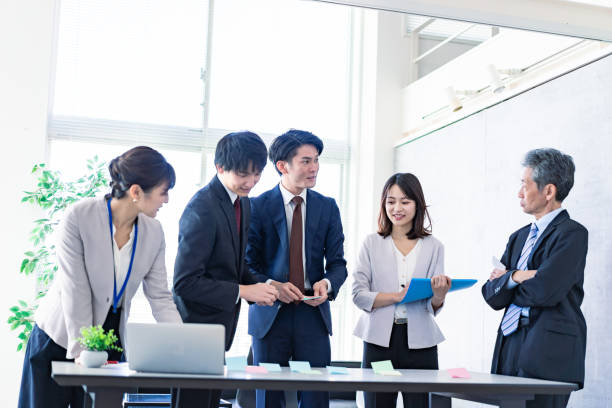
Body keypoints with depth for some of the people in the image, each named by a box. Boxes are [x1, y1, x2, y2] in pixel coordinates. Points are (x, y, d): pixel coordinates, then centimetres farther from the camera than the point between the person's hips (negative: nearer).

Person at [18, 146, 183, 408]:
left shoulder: (153, 232, -4)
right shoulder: (79, 217, -18)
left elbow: (160, 297, -3)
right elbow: (75, 290, -19)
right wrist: (82, 349, -20)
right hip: (59, 337, -3)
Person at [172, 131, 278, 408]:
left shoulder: (243, 203, 8)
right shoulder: (202, 209, -21)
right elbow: (185, 282, -23)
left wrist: (256, 287, -2)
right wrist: (242, 292, -22)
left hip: (221, 328, 9)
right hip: (196, 326, -9)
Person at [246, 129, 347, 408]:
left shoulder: (327, 207, 8)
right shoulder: (258, 206, -1)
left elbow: (338, 262, 9)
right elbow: (248, 265, -1)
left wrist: (327, 283, -13)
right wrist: (271, 285, -20)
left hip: (313, 313, 2)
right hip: (270, 315, -2)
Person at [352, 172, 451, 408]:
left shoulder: (433, 247, 8)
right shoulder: (372, 244, 7)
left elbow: (433, 308, 4)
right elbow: (358, 295, -2)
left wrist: (439, 295, -19)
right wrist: (398, 296, -15)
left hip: (419, 341, 0)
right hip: (379, 339, 0)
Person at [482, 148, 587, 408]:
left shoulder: (572, 234, -4)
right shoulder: (519, 237, 19)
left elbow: (545, 291, -16)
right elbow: (492, 296, 10)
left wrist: (507, 282, 2)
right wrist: (516, 277, -9)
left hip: (548, 355, -7)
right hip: (510, 350, 7)